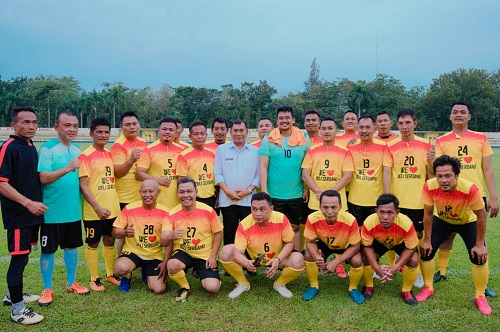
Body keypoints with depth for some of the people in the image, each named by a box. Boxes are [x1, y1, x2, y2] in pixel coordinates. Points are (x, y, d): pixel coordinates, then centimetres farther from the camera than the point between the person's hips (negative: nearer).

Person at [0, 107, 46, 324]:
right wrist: (28, 203, -24)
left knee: (22, 256, 18)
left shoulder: (32, 147, 11)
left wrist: (36, 203, 13)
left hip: (32, 213, 8)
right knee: (19, 257, -1)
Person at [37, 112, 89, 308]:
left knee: (71, 246, 16)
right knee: (48, 250, 6)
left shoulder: (77, 150, 8)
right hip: (52, 211, -6)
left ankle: (71, 283, 31)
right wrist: (67, 168, -33)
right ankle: (47, 289, 21)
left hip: (73, 210, 6)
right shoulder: (47, 149, -12)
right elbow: (44, 178, -22)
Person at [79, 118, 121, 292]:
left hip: (112, 208, 6)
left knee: (110, 241, 16)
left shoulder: (110, 154, 8)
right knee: (93, 244, 7)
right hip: (94, 211, -6)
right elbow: (83, 186, -15)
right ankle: (94, 279, 20)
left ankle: (111, 274, 30)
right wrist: (98, 208, -19)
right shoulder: (85, 156, -11)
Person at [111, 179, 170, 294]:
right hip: (132, 252, -1)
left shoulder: (164, 212, -6)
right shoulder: (129, 209, -8)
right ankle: (126, 276, 7)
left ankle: (147, 273, 25)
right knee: (120, 268, -35)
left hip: (154, 256, 2)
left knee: (160, 289, -12)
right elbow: (114, 232, -5)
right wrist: (125, 232, -29)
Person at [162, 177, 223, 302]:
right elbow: (163, 242, -15)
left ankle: (201, 272, 20)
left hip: (205, 256, 0)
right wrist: (171, 236, -39)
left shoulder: (208, 211, -12)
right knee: (171, 265, -33)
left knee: (212, 287, -18)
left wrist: (213, 256, -9)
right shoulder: (172, 214, -10)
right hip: (183, 253, 1)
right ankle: (185, 287, 1)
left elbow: (218, 233, -1)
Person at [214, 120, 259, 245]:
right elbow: (218, 173, 3)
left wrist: (248, 190, -8)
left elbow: (259, 174, 5)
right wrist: (227, 191, -8)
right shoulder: (221, 149, 8)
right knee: (229, 234, 5)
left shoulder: (255, 151, 9)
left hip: (248, 200, 0)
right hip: (227, 200, 0)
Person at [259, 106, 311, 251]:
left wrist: (307, 189, 0)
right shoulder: (268, 140, -1)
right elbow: (263, 167, -3)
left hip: (297, 194, 1)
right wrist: (264, 190, -9)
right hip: (274, 195, -1)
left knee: (295, 227, 13)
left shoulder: (304, 140, 2)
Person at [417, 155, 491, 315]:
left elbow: (481, 216, -22)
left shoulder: (470, 189, -39)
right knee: (425, 252, -6)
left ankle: (480, 296, 15)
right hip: (441, 220, 2)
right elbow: (428, 214, -16)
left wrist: (479, 244, -15)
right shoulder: (429, 186, -33)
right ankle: (428, 288, 19)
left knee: (479, 257, -11)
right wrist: (427, 240, -10)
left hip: (468, 222, -1)